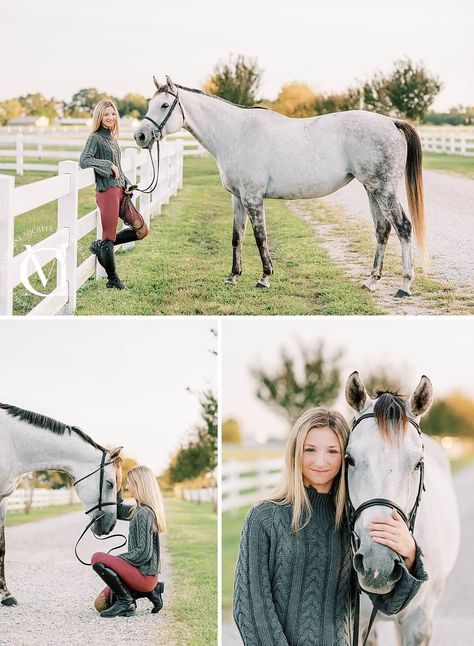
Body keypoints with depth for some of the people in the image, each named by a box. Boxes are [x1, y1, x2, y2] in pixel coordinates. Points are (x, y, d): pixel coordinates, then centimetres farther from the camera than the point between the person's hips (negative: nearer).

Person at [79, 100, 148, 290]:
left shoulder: (112, 138, 17)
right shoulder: (95, 138, -7)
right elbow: (84, 160, -21)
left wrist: (127, 184, 11)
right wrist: (108, 165, -19)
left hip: (120, 190, 9)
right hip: (106, 191, -9)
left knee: (141, 229, 9)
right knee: (109, 236, -2)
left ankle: (101, 246, 20)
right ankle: (113, 280, 11)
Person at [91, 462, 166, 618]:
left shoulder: (143, 514, -20)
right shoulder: (139, 510, 10)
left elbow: (144, 553, -24)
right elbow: (118, 510, 26)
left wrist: (117, 558, -12)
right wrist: (117, 482, 13)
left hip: (145, 575, -10)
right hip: (147, 575, 10)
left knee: (97, 559, -18)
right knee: (100, 604, 14)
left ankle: (125, 601, -9)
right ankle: (151, 590, 10)